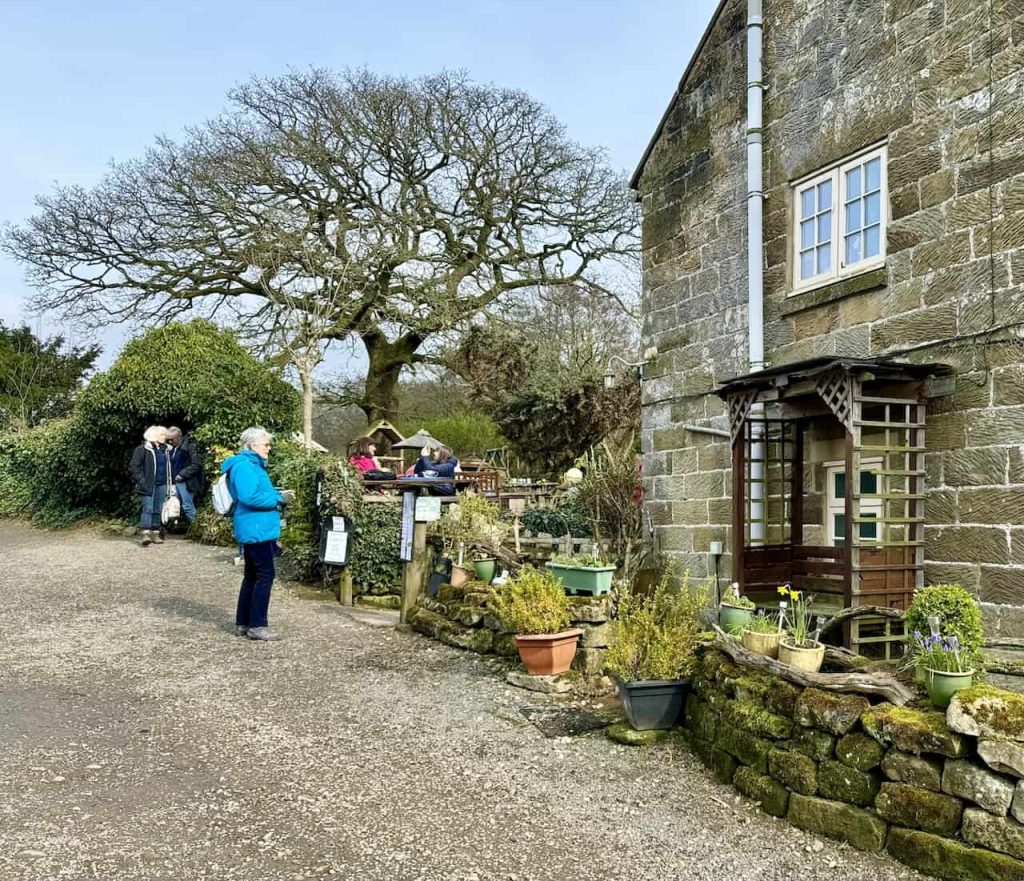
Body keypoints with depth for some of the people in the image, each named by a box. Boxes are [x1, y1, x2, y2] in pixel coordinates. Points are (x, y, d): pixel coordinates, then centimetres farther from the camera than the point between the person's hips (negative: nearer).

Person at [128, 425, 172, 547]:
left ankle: (155, 533, 14)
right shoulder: (142, 449, -4)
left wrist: (169, 482, 14)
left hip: (161, 485, 6)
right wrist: (141, 480, -13)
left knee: (158, 510, 8)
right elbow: (133, 467, -6)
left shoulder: (165, 449, 14)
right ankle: (145, 534, -17)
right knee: (148, 508, -13)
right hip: (148, 485, -6)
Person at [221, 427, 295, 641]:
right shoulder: (244, 466, -15)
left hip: (257, 530, 11)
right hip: (255, 530, -11)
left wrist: (278, 495, 11)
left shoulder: (253, 465, 18)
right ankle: (257, 625, -3)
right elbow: (250, 497, -26)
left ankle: (243, 623, 22)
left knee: (252, 576, 15)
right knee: (265, 575, -8)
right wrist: (278, 498, -16)